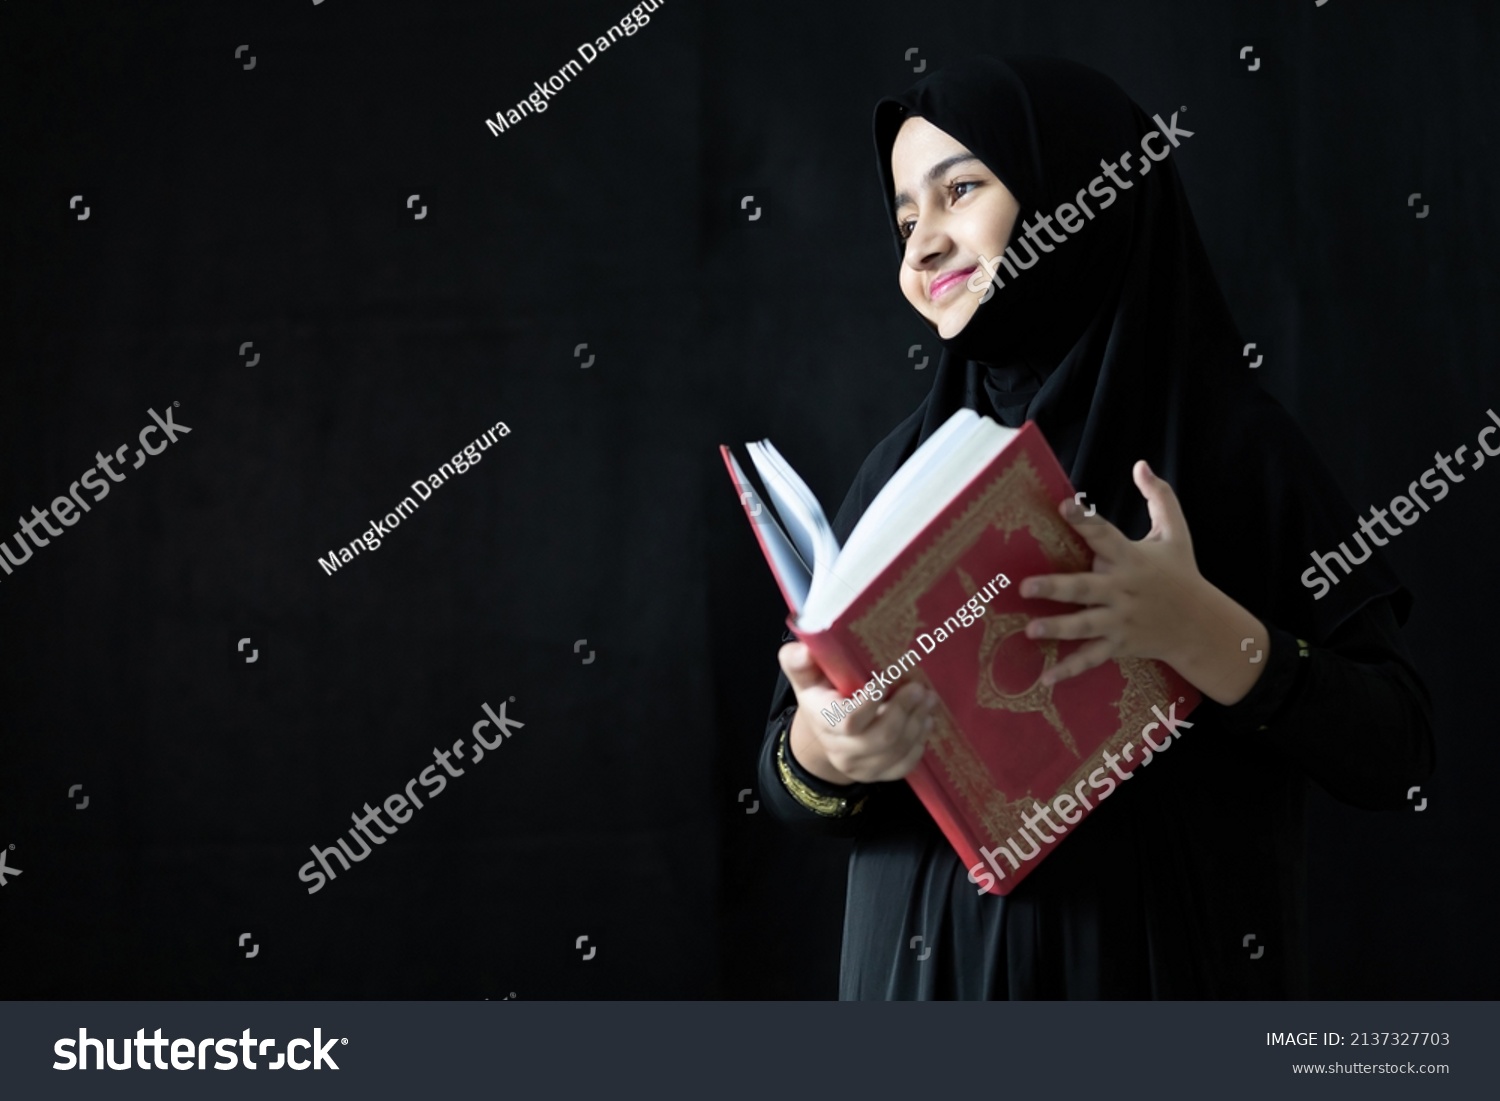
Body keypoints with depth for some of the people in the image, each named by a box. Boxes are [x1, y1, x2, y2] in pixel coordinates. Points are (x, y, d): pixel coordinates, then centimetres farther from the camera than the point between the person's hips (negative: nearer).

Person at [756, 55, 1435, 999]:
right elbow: (790, 782, 1)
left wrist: (1202, 630, -25)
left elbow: (1397, 754, -9)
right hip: (937, 965, 2)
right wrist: (824, 750, -22)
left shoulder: (1232, 439, -6)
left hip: (1183, 968, -2)